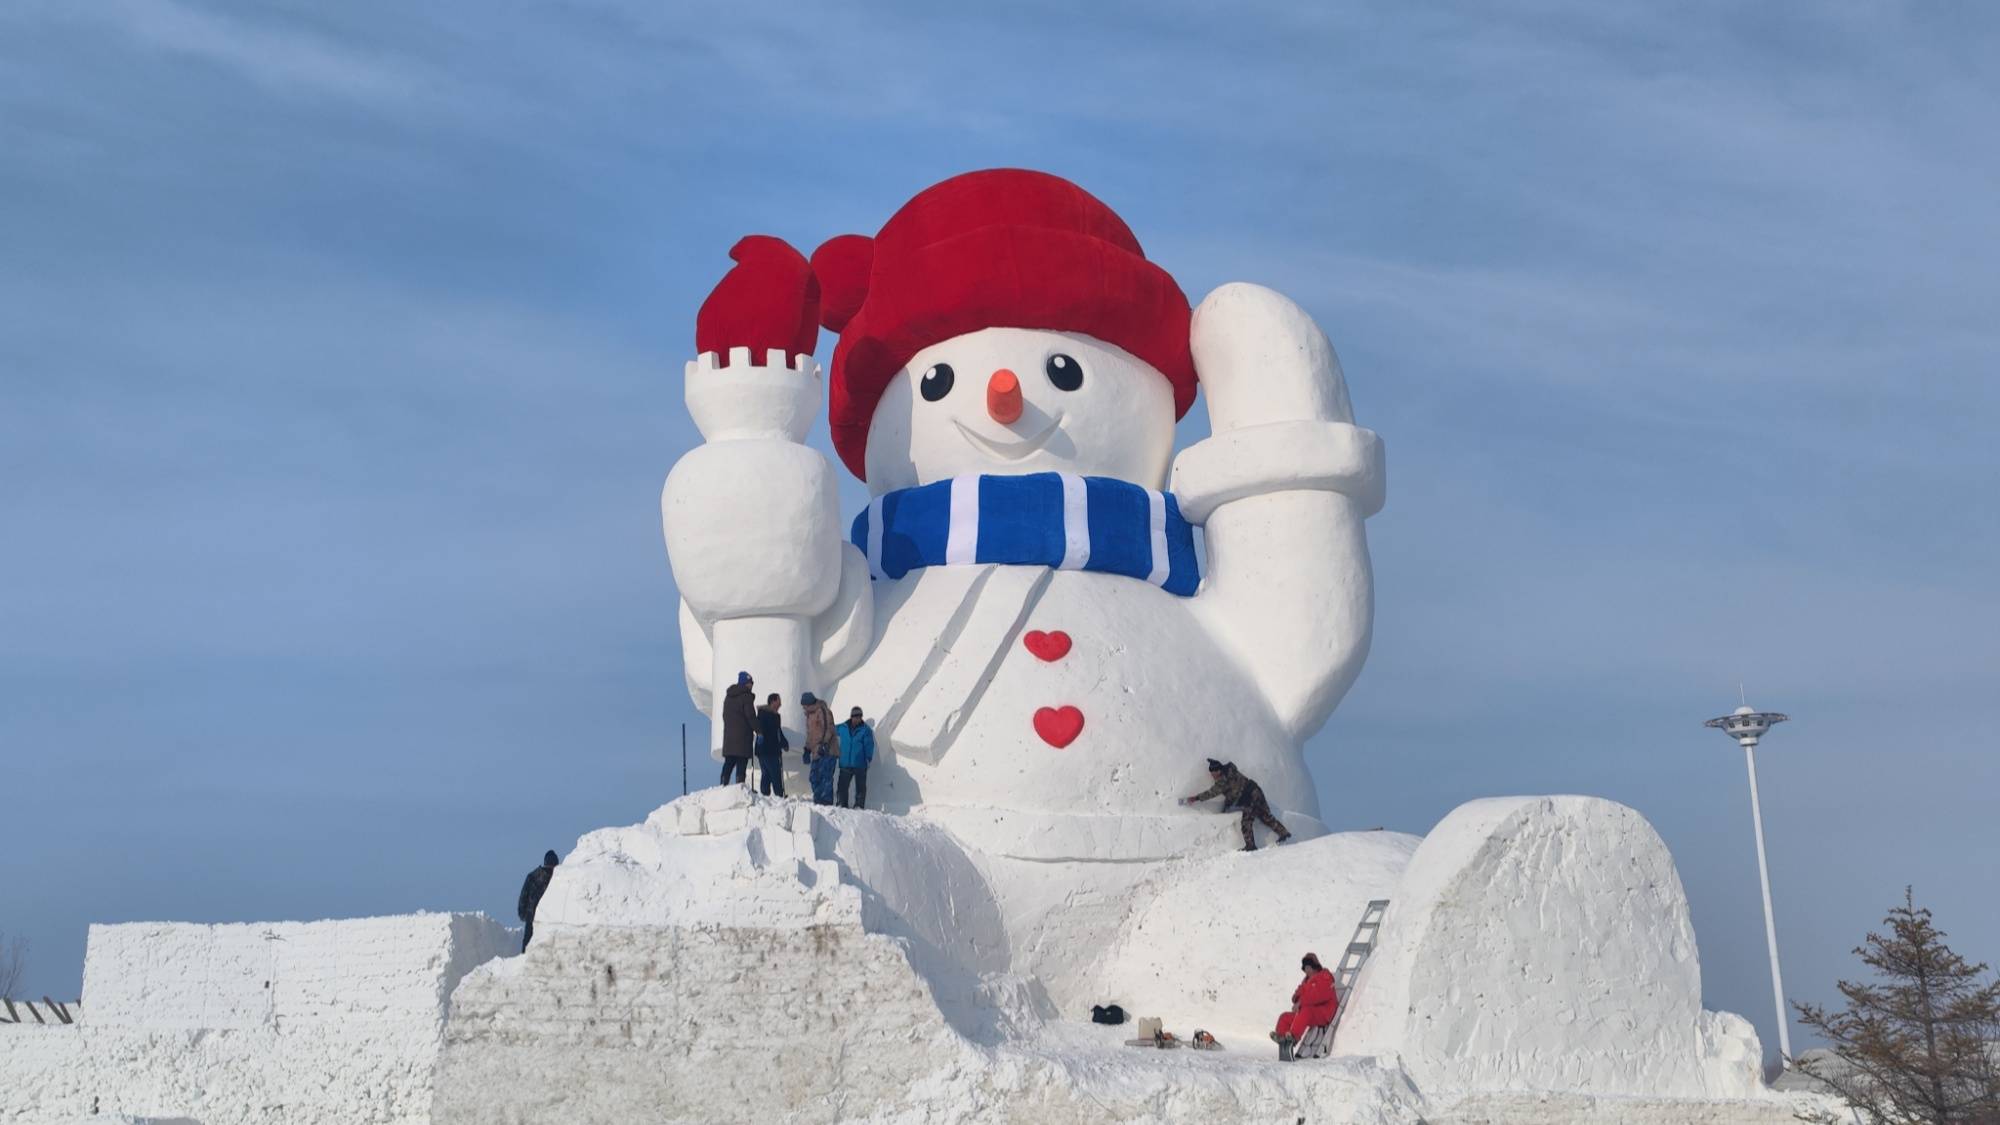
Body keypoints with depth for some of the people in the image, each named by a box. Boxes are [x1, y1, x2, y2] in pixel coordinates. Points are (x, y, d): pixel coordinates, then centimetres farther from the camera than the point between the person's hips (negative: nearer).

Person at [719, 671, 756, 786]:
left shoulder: (728, 695, 17)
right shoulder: (746, 696, -9)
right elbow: (751, 716, -12)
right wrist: (758, 730, -5)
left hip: (728, 734, 7)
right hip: (742, 735, -7)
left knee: (728, 763, 10)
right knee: (741, 763, -8)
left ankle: (723, 784, 6)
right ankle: (740, 785, -14)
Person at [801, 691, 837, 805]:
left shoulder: (822, 711, -7)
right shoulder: (809, 714, 23)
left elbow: (828, 729, -17)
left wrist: (824, 744, -24)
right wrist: (807, 750, 26)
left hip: (825, 752, -10)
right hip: (816, 753, 10)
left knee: (825, 777, -13)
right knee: (814, 777, 7)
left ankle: (827, 802, -16)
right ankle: (818, 801, 11)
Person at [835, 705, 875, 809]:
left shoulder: (865, 730, -3)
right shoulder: (842, 728, 5)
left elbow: (869, 745, -7)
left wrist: (868, 758, -14)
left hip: (860, 765, -3)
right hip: (845, 764, 3)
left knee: (860, 787, 1)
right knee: (842, 785, 4)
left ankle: (859, 805, 7)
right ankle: (842, 805, 13)